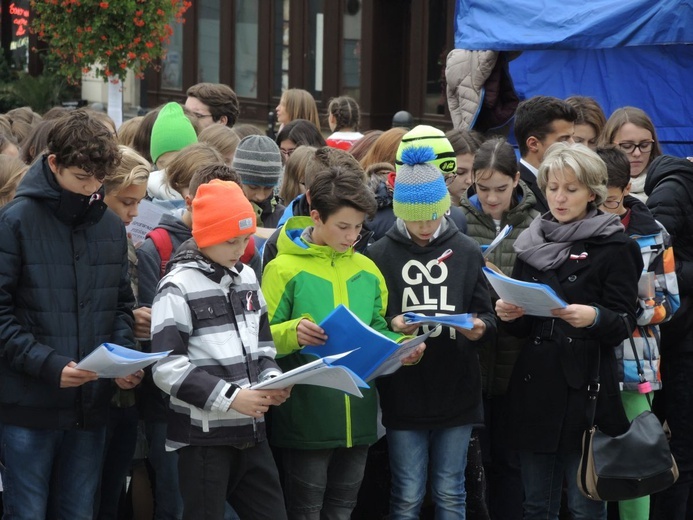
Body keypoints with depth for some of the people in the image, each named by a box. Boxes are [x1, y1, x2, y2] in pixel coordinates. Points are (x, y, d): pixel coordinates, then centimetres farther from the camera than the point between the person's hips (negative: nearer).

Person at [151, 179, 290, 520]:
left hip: (250, 431, 7)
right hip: (203, 436, -7)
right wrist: (230, 397, -22)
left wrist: (272, 380, -1)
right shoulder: (179, 288, -11)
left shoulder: (247, 278, 11)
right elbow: (168, 368, -18)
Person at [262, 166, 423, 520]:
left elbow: (377, 332, 16)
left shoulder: (367, 271, 11)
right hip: (306, 417, -5)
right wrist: (291, 333, -27)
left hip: (358, 417, 5)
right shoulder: (285, 269, -6)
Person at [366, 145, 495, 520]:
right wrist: (390, 326, -18)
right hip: (403, 394, -1)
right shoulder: (380, 255, -1)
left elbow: (486, 314, 8)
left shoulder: (467, 252, 3)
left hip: (457, 392, 1)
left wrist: (479, 327, -14)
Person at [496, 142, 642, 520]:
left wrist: (595, 317, -27)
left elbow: (624, 323, -7)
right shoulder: (531, 244, 13)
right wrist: (509, 315, -5)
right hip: (534, 388, 5)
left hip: (585, 389, -5)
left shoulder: (614, 247, -2)